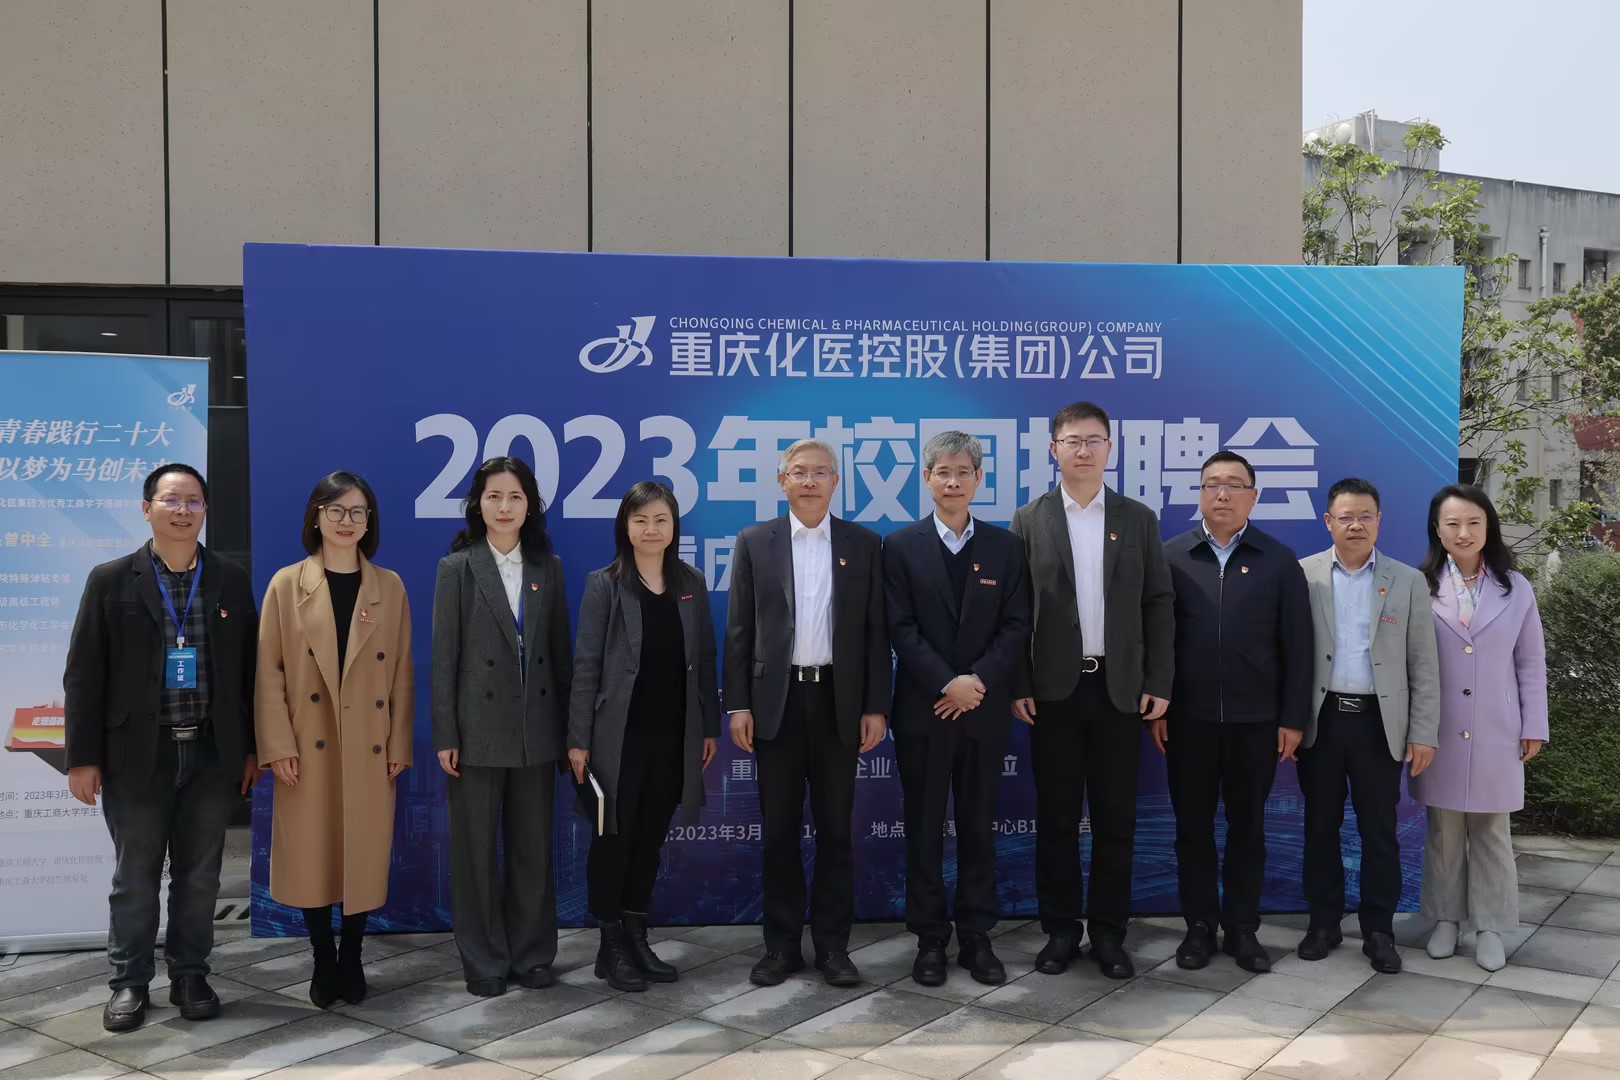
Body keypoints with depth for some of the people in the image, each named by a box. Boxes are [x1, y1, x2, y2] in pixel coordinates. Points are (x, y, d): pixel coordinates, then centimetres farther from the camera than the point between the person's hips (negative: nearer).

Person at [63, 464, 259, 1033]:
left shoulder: (231, 580, 5)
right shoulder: (111, 580, 0)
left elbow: (248, 668, 7)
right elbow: (84, 675, -1)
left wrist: (251, 747, 5)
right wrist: (83, 757, -5)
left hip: (212, 754, 2)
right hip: (137, 754, -1)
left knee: (199, 876, 9)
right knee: (135, 877, 8)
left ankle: (190, 976, 24)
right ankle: (129, 983, 22)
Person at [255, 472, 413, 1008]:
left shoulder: (390, 587, 5)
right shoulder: (287, 584, 0)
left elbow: (402, 673, 5)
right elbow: (269, 672, -2)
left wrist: (399, 744, 0)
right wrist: (279, 746, -9)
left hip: (369, 748, 1)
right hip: (309, 748, -1)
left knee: (364, 856, 7)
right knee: (311, 857, 5)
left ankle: (352, 961, 23)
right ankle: (323, 964, 20)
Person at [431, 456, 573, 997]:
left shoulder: (548, 568, 7)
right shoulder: (457, 568, -2)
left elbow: (560, 649, 8)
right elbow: (444, 655, -4)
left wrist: (566, 725, 4)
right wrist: (445, 735, -8)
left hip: (536, 726, 3)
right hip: (480, 726, -2)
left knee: (533, 846, 9)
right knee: (477, 847, 6)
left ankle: (532, 955, 21)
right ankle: (484, 962, 17)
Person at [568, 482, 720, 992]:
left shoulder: (691, 583, 7)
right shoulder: (604, 585, -5)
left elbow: (705, 658, 10)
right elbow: (586, 664, -6)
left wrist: (710, 726, 7)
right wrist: (579, 739, -10)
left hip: (673, 735, 4)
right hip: (619, 735, -4)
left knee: (650, 838, 13)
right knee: (614, 839, 5)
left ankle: (637, 939, 25)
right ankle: (612, 946, 17)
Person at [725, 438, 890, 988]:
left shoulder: (864, 544, 5)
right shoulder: (754, 542, 5)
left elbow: (876, 632, 3)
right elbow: (739, 630, 3)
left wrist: (876, 706, -2)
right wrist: (738, 704, -3)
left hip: (839, 701, 0)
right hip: (777, 700, 0)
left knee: (835, 829, 6)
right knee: (779, 829, 7)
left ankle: (833, 944, 17)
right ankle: (781, 944, 18)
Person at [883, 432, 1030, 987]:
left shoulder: (1005, 546, 6)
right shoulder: (901, 545, 1)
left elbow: (1017, 627, 0)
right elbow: (901, 629, -6)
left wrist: (977, 680, -13)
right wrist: (947, 685, -15)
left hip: (984, 708, 2)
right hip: (922, 709, -1)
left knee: (979, 826, 9)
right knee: (924, 828, 6)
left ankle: (977, 937, 18)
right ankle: (930, 939, 16)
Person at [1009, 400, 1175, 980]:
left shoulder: (1139, 519, 7)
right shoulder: (1028, 520, 3)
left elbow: (1159, 605, 5)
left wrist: (1159, 683, -1)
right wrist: (1018, 686, -5)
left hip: (1120, 689, 1)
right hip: (1055, 690, -1)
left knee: (1115, 818, 6)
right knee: (1056, 817, 6)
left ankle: (1109, 933, 17)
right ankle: (1060, 929, 18)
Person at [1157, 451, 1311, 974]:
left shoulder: (1280, 561, 3)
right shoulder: (1172, 556, 3)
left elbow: (1297, 646, 2)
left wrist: (1293, 718, -2)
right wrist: (1156, 707, -3)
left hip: (1257, 719, 0)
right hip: (1188, 717, 0)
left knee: (1247, 826, 9)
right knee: (1193, 826, 8)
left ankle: (1242, 928, 21)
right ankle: (1199, 926, 20)